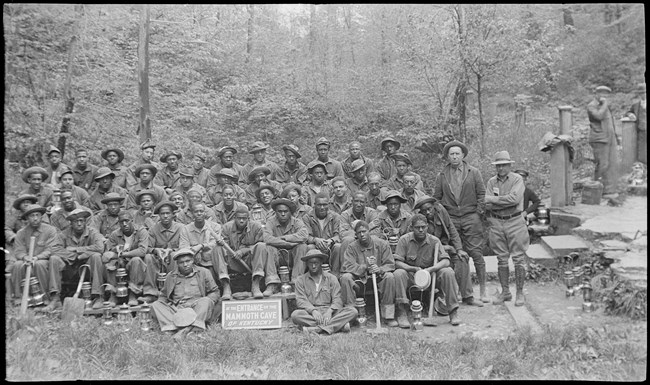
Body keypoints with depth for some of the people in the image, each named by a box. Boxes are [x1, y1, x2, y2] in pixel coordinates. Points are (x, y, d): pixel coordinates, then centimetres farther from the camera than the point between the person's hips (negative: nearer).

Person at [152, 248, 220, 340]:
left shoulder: (203, 272, 9)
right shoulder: (171, 276, 16)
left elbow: (214, 292, 10)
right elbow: (163, 296, 25)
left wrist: (206, 303, -10)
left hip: (198, 309, -2)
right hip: (176, 310, 3)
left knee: (206, 301, -32)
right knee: (155, 305, -18)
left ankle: (186, 329, -50)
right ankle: (174, 326, -43)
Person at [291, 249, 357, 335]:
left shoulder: (331, 278, 12)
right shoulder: (301, 280, 11)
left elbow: (337, 299, 2)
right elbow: (301, 300, -2)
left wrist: (329, 311, -19)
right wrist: (313, 310, -22)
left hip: (329, 312, 1)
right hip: (310, 313, -1)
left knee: (352, 311, -23)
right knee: (295, 315, -33)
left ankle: (316, 328, -35)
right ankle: (338, 324, -35)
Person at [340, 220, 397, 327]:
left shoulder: (382, 244, 0)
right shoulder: (352, 247, -1)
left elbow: (390, 264, -5)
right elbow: (347, 266, -14)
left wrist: (379, 269, -27)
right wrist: (365, 268, -26)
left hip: (378, 278, 0)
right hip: (359, 280, 0)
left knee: (389, 276, -30)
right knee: (345, 277, -28)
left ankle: (388, 316, -21)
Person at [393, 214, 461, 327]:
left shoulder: (434, 241, -3)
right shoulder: (404, 240, -7)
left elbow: (446, 261, -12)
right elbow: (397, 262, -12)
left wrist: (430, 269, -29)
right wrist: (414, 269, -27)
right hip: (410, 276, -1)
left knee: (448, 272, -25)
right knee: (398, 274, -33)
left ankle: (453, 312, -15)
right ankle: (401, 313, -28)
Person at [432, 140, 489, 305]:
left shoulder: (474, 172, 6)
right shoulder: (442, 176, 9)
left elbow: (481, 194, 6)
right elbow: (436, 197, 12)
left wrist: (478, 212, -2)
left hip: (471, 218, -2)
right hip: (451, 219, 2)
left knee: (476, 253, -4)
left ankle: (482, 290, 6)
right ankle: (466, 293, 8)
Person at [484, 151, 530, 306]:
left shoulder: (517, 179, -3)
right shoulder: (491, 182, 7)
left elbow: (514, 199, -19)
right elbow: (487, 205, -4)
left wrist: (492, 199, -13)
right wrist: (507, 202, -14)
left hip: (514, 222, -3)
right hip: (496, 223, 3)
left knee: (518, 259, -1)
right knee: (502, 259, 9)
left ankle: (520, 292, 9)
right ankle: (505, 292, 18)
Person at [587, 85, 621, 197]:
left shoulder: (604, 106, 20)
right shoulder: (591, 106, -6)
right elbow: (599, 116, -26)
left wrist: (616, 136, 24)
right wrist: (605, 104, -12)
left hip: (610, 139, 8)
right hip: (599, 140, -8)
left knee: (613, 164, 0)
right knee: (602, 165, -8)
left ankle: (609, 190, 2)